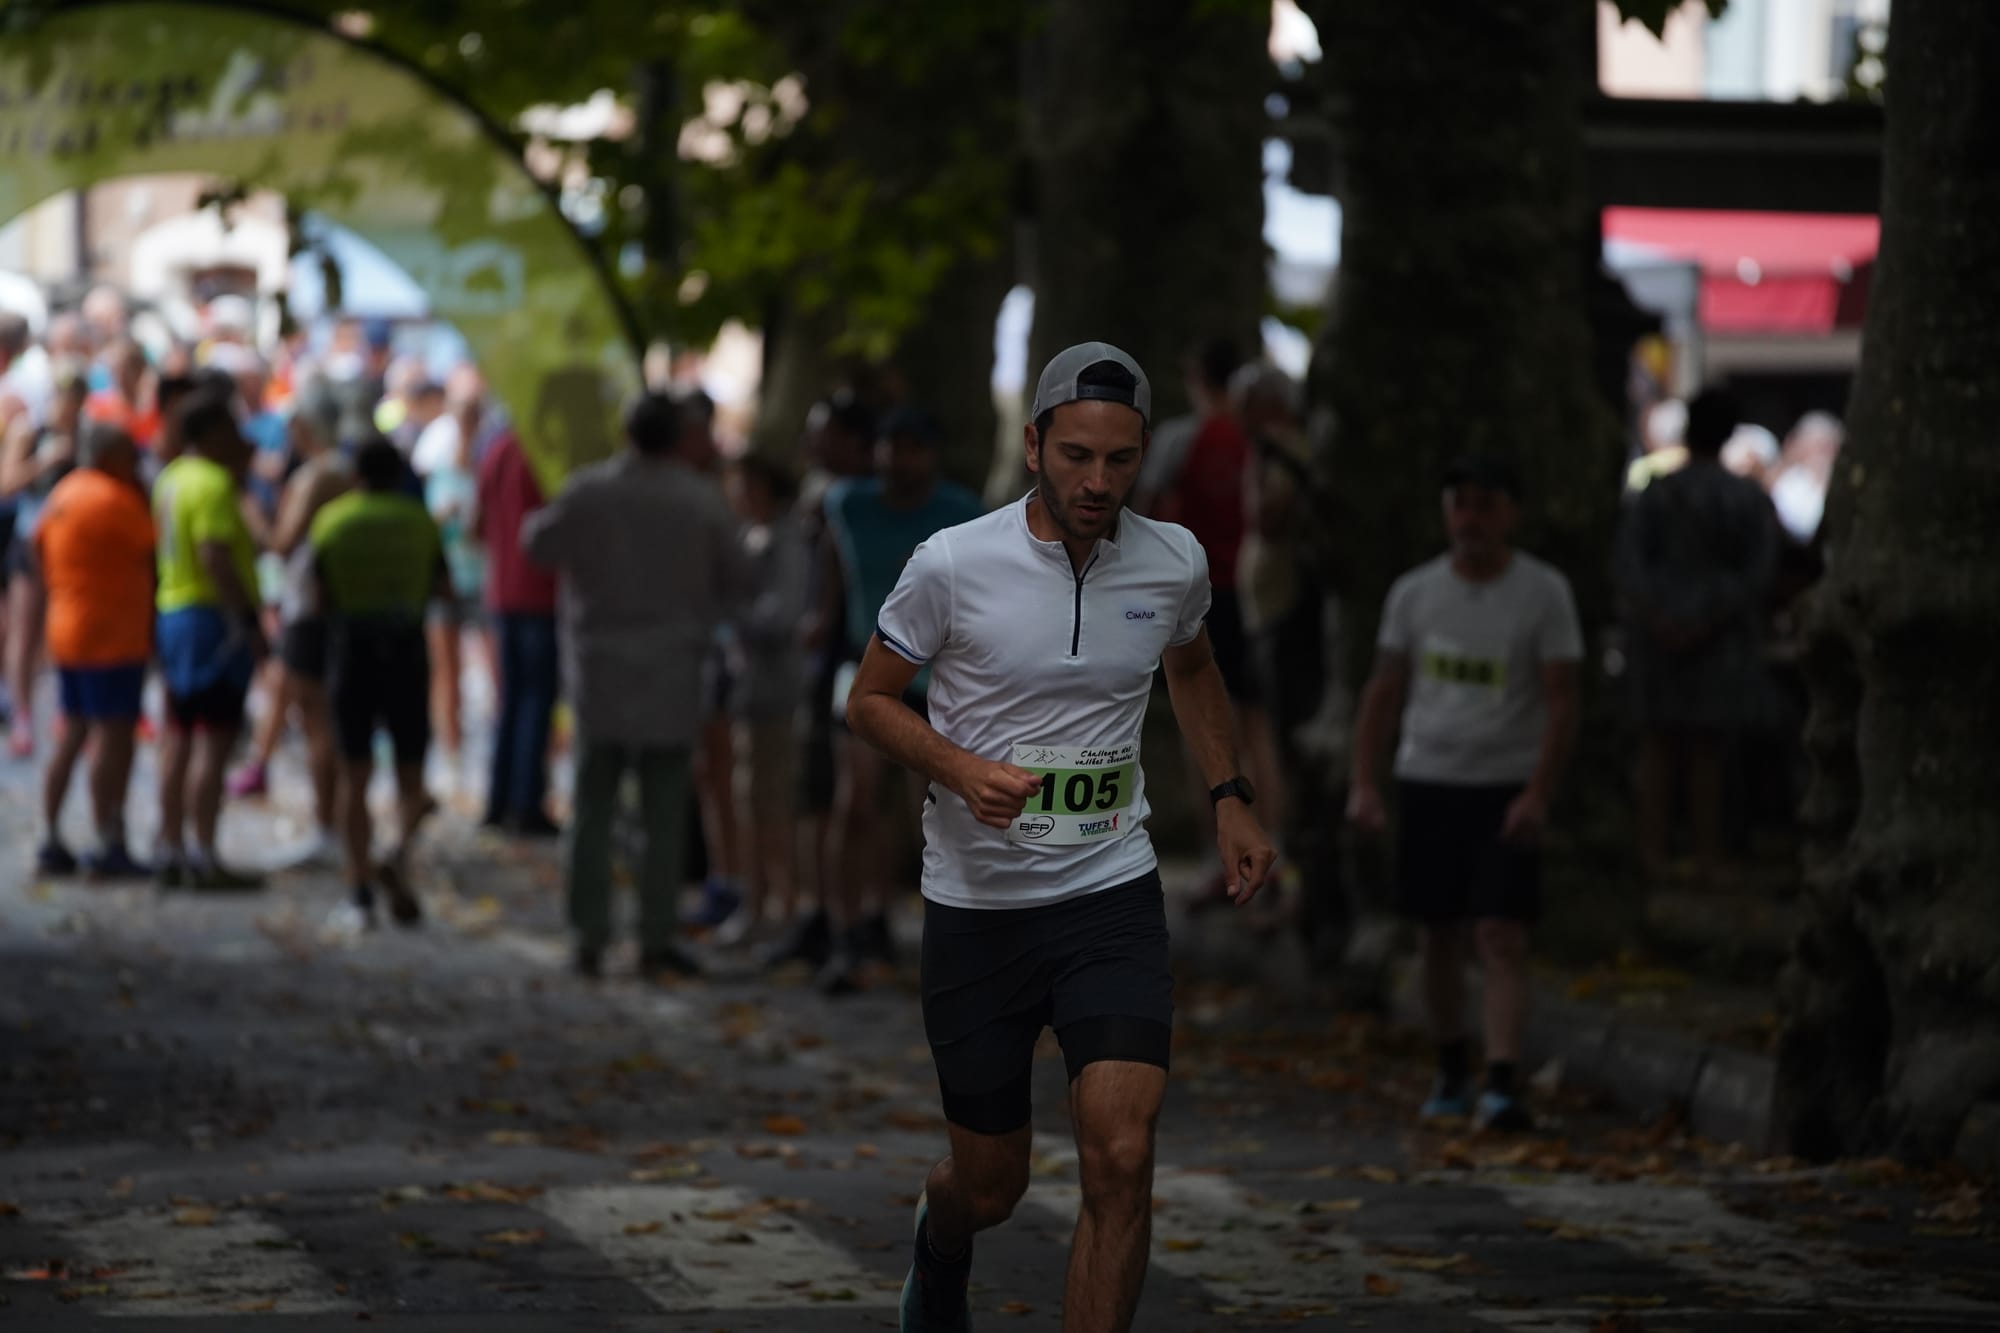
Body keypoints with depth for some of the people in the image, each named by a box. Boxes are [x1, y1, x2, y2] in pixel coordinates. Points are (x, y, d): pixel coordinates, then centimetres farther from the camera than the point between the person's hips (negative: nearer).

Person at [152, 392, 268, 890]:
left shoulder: (171, 479, 15)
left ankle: (172, 849, 14)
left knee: (179, 738, 11)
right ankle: (204, 856, -12)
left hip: (172, 611, 10)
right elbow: (216, 554, -24)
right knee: (214, 741, -9)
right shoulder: (212, 483, -15)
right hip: (211, 616, -10)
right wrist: (248, 619, -25)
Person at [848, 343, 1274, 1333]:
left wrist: (1230, 796, 12)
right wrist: (961, 769, -18)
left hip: (1113, 895, 1)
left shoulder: (1174, 564, -1)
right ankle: (940, 1246, 48)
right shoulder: (953, 565, -12)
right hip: (977, 907, -1)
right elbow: (871, 700, -1)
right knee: (990, 1187, 10)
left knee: (1121, 1158, -18)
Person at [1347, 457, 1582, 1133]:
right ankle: (1451, 1073, 24)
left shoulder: (1544, 593, -3)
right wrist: (1363, 782, 5)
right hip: (1428, 779, 3)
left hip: (1507, 789, -3)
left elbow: (1562, 703, -5)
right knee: (1441, 934, 10)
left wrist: (1537, 794, -15)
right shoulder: (1414, 592, 7)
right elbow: (1384, 692, 13)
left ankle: (1503, 1086, -18)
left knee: (1502, 936, -13)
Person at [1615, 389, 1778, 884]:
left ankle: (1653, 855, 4)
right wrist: (1710, 626, -15)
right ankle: (1709, 858, 2)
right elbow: (1760, 573, -11)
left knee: (1658, 747, 7)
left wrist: (1656, 623, -19)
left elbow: (1629, 565, -12)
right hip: (1723, 639, -1)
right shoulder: (1750, 498, -4)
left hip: (1662, 634, 1)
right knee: (1708, 751, 4)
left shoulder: (1655, 495, -2)